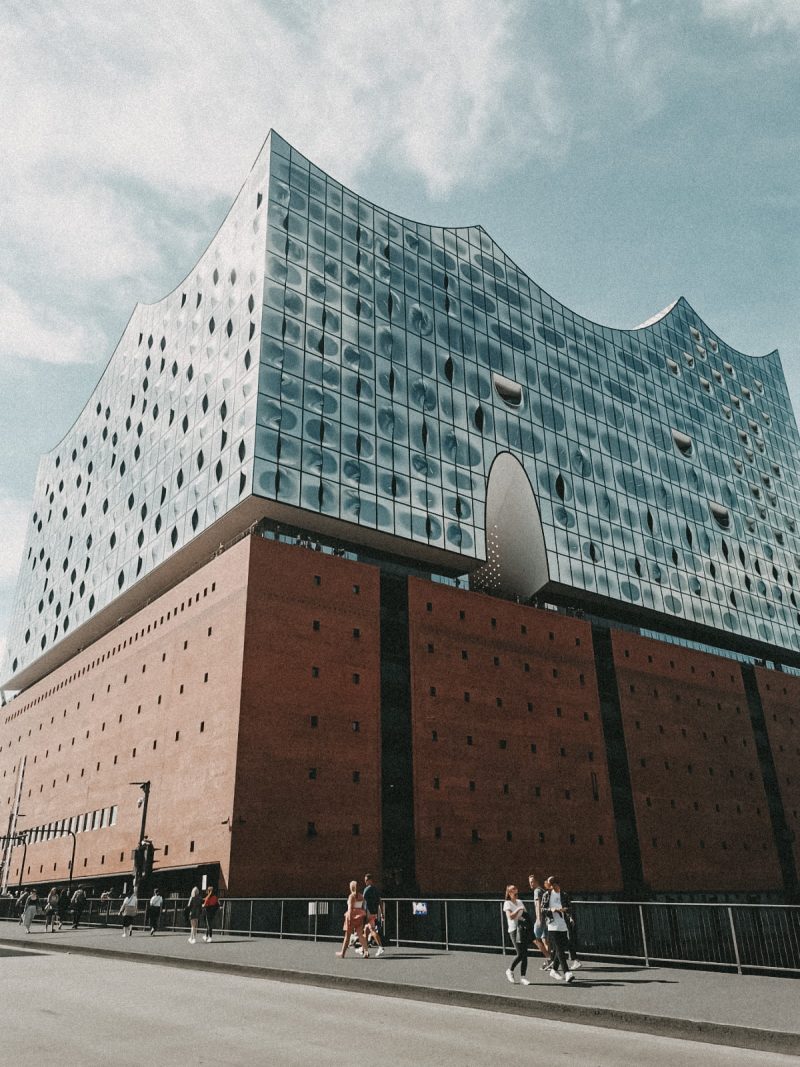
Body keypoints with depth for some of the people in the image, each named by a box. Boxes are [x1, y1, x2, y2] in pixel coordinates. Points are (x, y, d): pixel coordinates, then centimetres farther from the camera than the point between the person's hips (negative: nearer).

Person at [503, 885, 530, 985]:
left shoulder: (519, 902, 17)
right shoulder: (507, 903, -3)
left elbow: (526, 913, 23)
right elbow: (510, 916, -16)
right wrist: (518, 909, -22)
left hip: (523, 929, 6)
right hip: (514, 930, -6)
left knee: (525, 955, 1)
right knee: (520, 954, -11)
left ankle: (522, 977, 7)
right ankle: (510, 971, 12)